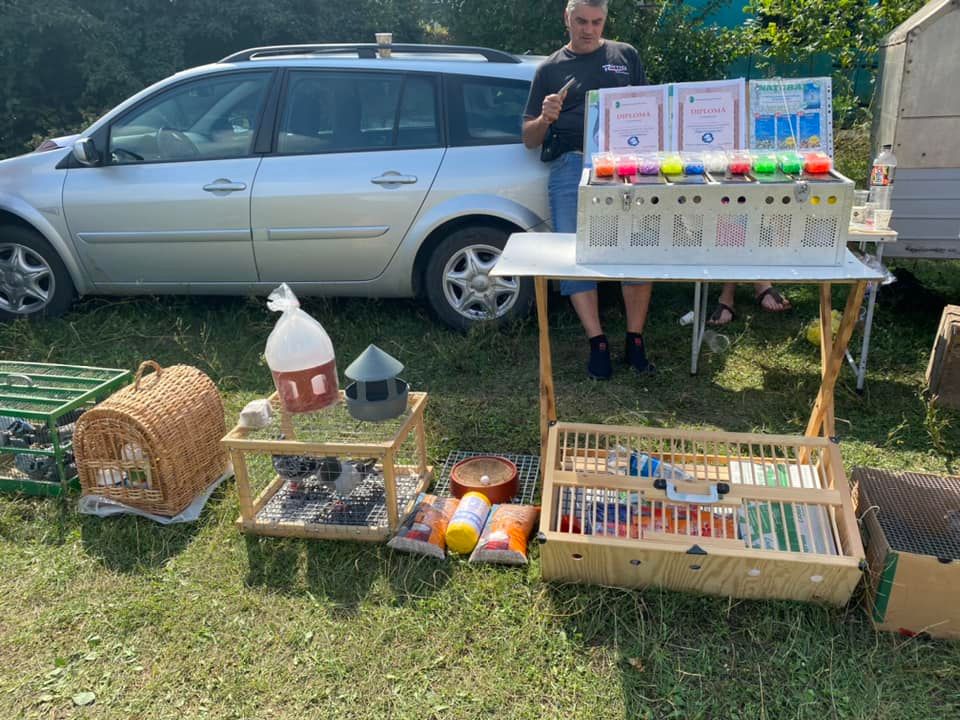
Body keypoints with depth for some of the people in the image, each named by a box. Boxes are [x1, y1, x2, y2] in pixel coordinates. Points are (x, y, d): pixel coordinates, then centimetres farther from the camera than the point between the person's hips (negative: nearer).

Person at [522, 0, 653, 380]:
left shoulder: (626, 56, 19)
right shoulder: (550, 68, 18)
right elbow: (529, 138, 16)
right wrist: (545, 119, -7)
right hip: (570, 166, 0)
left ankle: (635, 341, -2)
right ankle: (597, 343, -1)